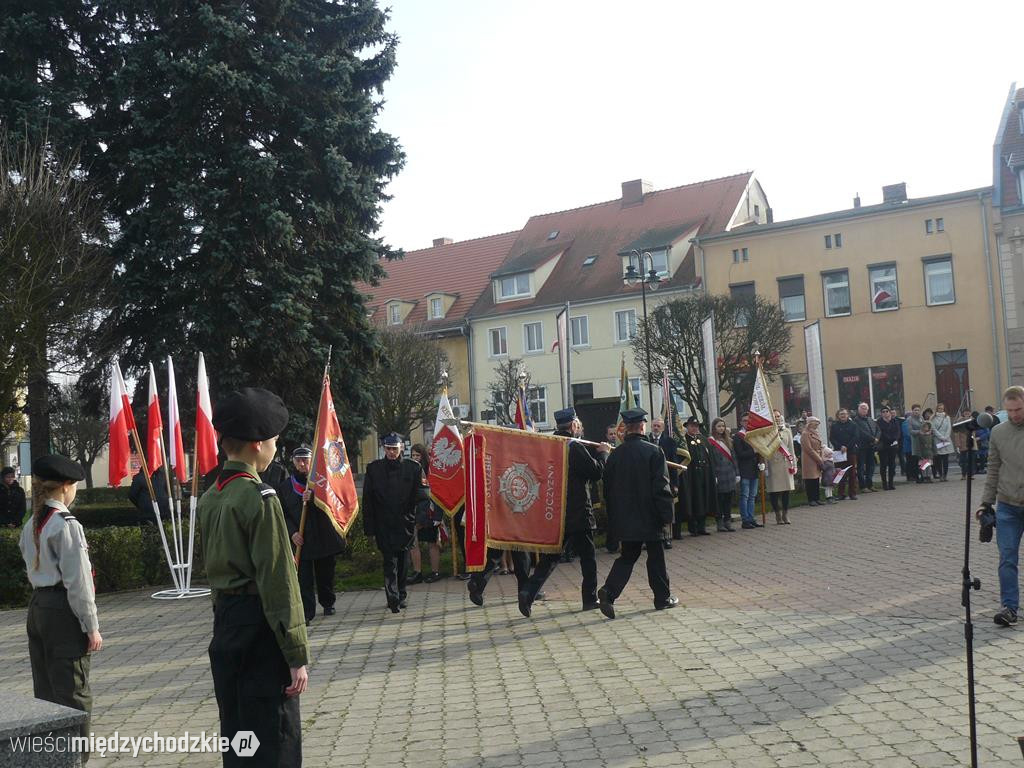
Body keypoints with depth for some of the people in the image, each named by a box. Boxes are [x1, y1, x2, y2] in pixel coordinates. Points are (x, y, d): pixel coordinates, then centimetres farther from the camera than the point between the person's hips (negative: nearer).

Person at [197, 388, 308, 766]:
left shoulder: (209, 498, 8)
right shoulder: (260, 498, -17)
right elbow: (279, 583, -18)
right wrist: (297, 656, -15)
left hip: (225, 626, 8)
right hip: (260, 634, -8)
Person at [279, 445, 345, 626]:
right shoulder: (285, 487, 7)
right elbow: (283, 514, 6)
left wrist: (313, 496, -24)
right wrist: (292, 532, -9)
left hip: (324, 535, 0)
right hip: (301, 540, 0)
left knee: (326, 574, 13)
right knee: (304, 578, -8)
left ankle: (328, 603, 34)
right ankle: (306, 613, -6)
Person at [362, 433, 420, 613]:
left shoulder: (413, 468, 3)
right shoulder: (373, 468, 2)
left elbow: (419, 495, 5)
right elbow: (367, 501, 2)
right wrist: (369, 528, -2)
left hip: (405, 523, 1)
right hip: (384, 526, -1)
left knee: (402, 561, 11)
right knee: (390, 562, -7)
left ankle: (400, 595, 24)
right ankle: (394, 599, -10)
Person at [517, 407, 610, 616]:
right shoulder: (575, 447, -15)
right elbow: (597, 472, -10)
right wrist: (603, 453, 5)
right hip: (577, 513, -6)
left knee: (549, 556, 10)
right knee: (587, 556, 9)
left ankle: (529, 592, -6)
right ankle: (590, 598, 17)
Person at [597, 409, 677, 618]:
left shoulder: (615, 454, 1)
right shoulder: (653, 452, -12)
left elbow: (608, 487, 6)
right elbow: (661, 487, -13)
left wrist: (613, 518, 15)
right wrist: (666, 514, -5)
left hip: (624, 519, 4)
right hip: (649, 517, -4)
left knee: (627, 557, 12)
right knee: (656, 557, 11)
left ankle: (609, 592, -7)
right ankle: (663, 598, 21)